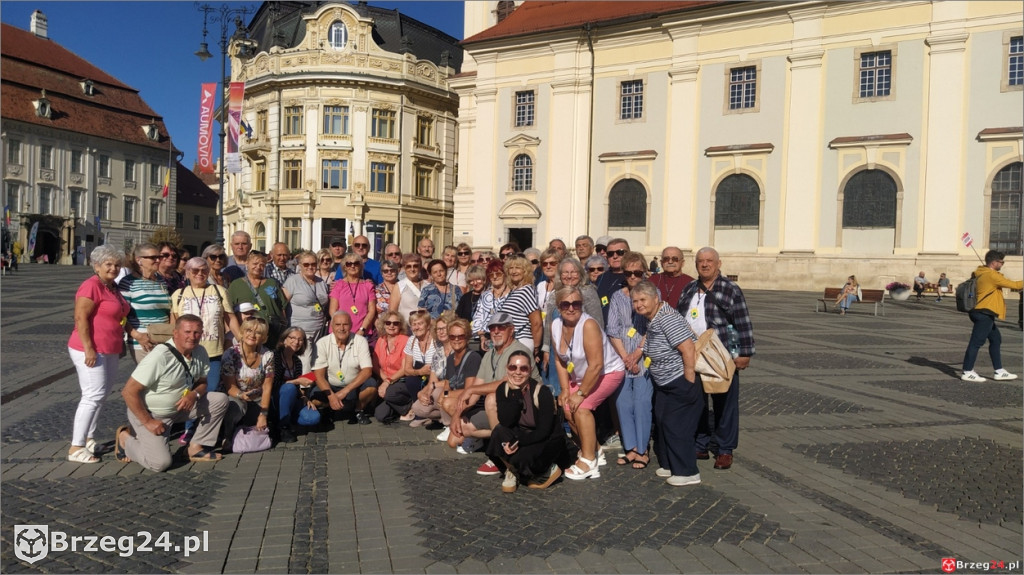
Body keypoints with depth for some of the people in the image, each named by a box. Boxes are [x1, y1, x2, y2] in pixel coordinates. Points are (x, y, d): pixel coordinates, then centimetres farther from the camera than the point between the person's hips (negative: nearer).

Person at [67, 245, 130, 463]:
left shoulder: (112, 287, 13)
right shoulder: (92, 286, -15)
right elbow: (80, 318, -21)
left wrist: (120, 344, 21)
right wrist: (89, 349, -24)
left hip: (109, 352, 9)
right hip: (91, 351, -9)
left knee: (101, 395, 15)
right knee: (94, 395, -9)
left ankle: (88, 438, 27)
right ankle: (76, 448, -3)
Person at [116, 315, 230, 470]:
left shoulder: (200, 353, -6)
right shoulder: (160, 356, -27)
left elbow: (202, 382, 7)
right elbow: (129, 392, -24)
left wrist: (194, 394, -17)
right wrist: (148, 422, -21)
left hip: (178, 407, 7)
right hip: (149, 413, -7)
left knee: (220, 400, -6)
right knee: (160, 462, -19)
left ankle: (196, 448, 3)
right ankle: (126, 438, 10)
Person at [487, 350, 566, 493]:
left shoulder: (542, 392, -20)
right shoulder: (503, 389, -9)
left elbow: (544, 431, -22)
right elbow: (505, 422, -23)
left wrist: (519, 442, -32)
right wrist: (515, 391, -27)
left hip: (548, 441, -4)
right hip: (520, 436, 4)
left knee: (521, 458, -33)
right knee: (499, 431, -27)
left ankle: (547, 471, 0)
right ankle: (512, 471, -4)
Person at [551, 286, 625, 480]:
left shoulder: (588, 325, -30)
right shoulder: (556, 326, -10)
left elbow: (596, 365, -31)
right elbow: (560, 360, 0)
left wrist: (581, 393, -24)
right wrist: (565, 389, -6)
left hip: (608, 372, -7)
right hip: (580, 375, 7)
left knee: (582, 407, -22)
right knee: (567, 408, -4)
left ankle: (588, 461, -13)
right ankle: (593, 450, 19)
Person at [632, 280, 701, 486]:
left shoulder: (666, 318, -23)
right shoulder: (650, 319, 8)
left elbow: (688, 348, -28)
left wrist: (689, 379, -23)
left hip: (681, 384, -10)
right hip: (664, 384, 10)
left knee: (676, 426, -4)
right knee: (662, 423, 16)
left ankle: (687, 472, 8)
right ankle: (669, 464, 30)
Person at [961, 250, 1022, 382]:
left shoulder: (982, 273, 13)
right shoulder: (991, 275, -15)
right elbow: (1013, 285, -11)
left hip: (984, 314, 11)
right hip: (984, 313, -11)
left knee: (996, 339, 15)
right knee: (976, 342, -7)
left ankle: (999, 371, 20)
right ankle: (967, 372, -3)